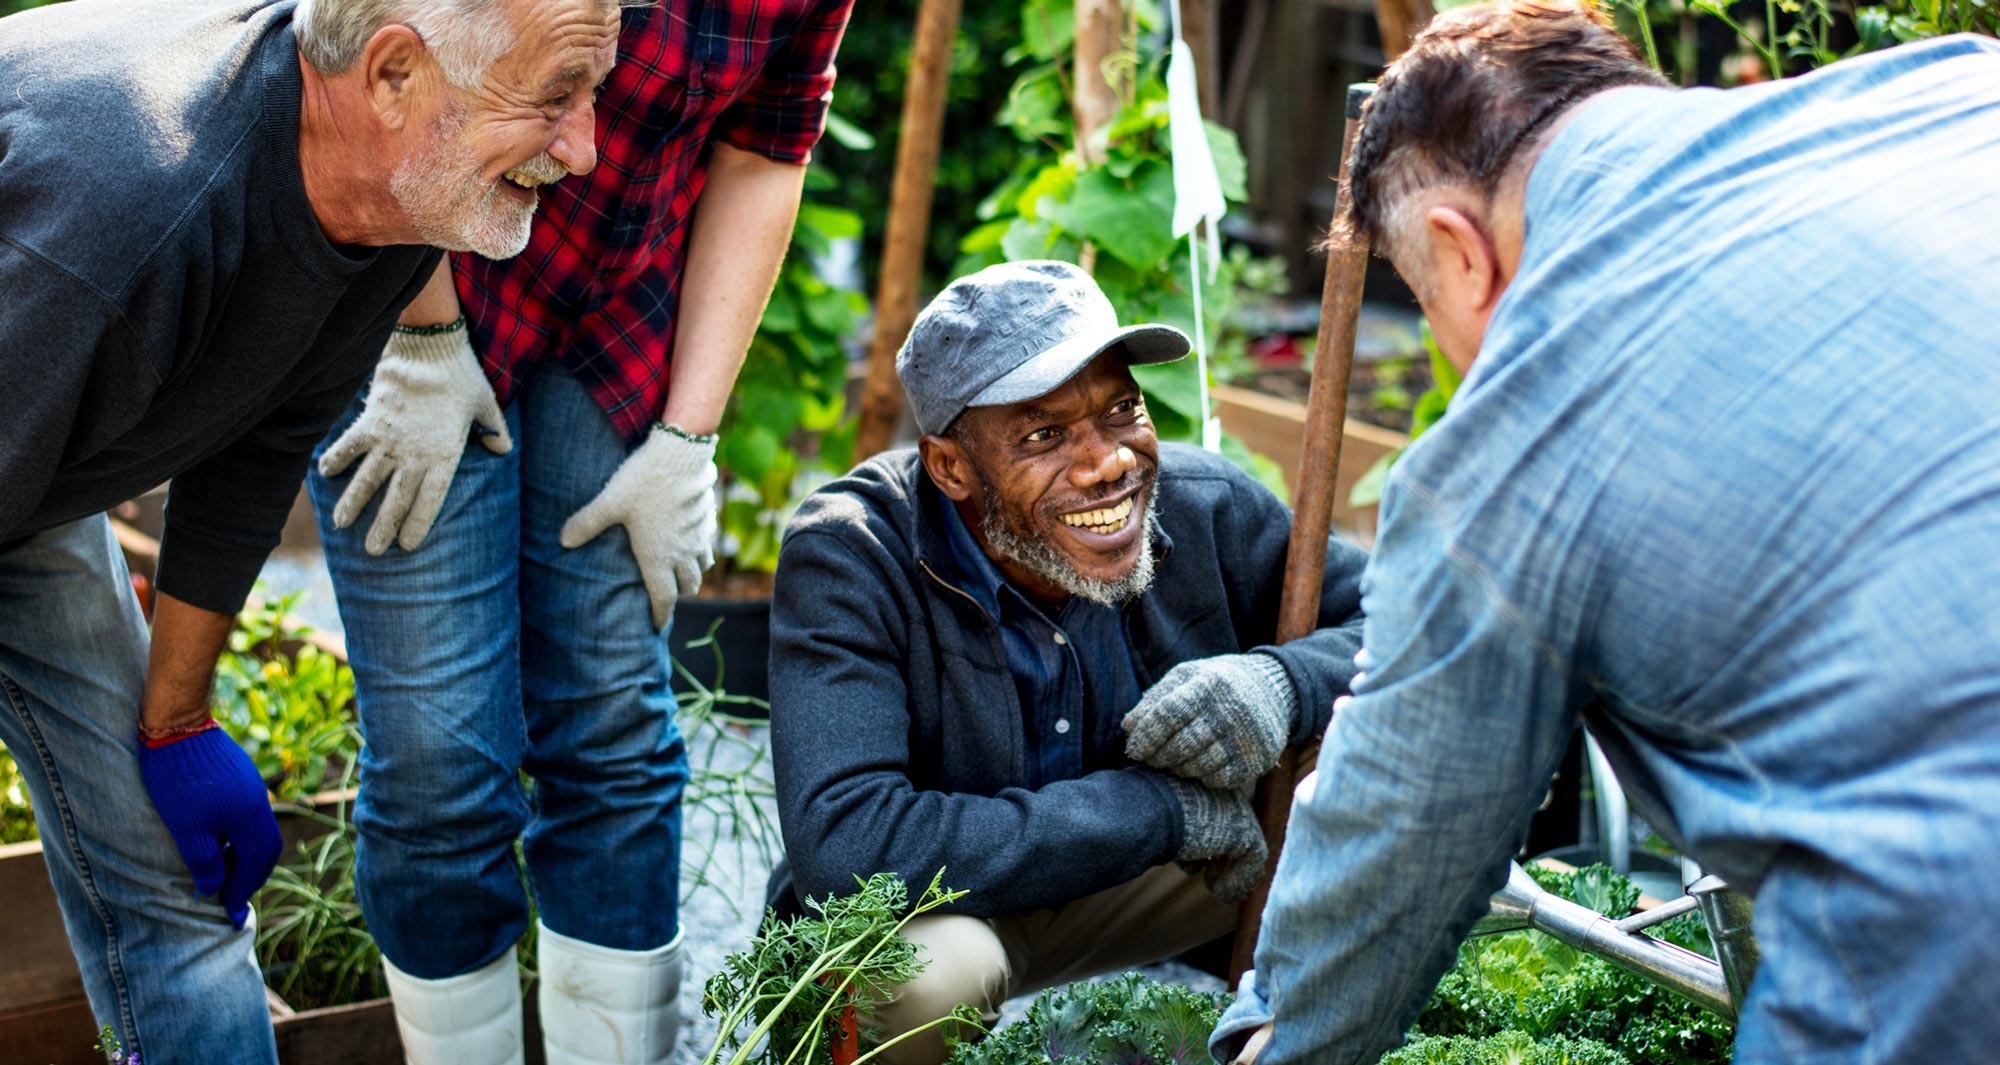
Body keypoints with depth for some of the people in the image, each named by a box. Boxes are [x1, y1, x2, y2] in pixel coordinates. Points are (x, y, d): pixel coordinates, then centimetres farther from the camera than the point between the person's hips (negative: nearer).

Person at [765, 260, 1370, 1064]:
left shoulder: (1207, 508, -16)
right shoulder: (848, 560, -27)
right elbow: (844, 847, -40)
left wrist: (1284, 683, -31)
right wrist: (1161, 809, -33)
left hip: (1128, 892, 4)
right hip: (929, 910, -3)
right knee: (929, 968, -38)